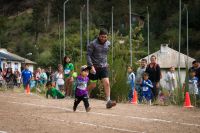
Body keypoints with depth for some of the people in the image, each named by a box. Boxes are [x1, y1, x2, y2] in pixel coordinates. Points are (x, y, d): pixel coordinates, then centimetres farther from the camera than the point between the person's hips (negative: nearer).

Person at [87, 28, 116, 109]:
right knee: (93, 85, 5)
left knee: (107, 83, -11)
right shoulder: (93, 44, -12)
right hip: (94, 68, -4)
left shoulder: (108, 44, 5)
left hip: (103, 67, 4)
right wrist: (91, 66, -21)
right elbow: (88, 55, -12)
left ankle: (108, 101, -12)